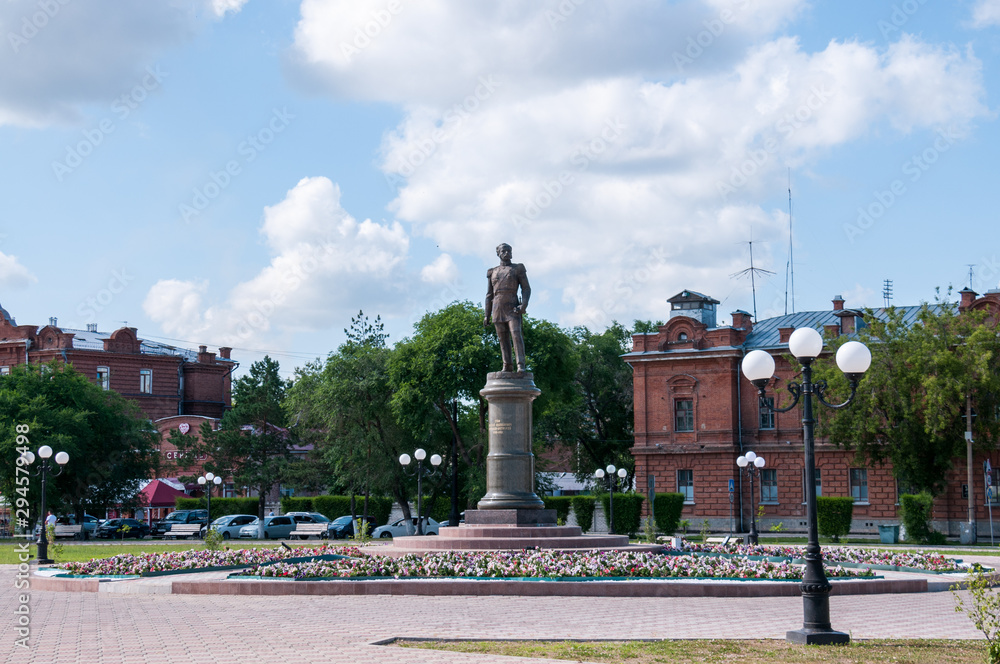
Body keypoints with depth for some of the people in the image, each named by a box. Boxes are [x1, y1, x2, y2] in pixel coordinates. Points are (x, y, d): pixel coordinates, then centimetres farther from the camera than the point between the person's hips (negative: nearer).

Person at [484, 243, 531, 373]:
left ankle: (521, 365, -23)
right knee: (503, 338, 2)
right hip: (497, 308, 4)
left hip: (512, 307, -4)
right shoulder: (492, 272, 14)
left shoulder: (518, 268, 5)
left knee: (516, 334, -17)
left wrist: (524, 305, -18)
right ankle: (507, 365, 5)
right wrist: (487, 315, 9)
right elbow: (489, 295, 15)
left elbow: (526, 289, -1)